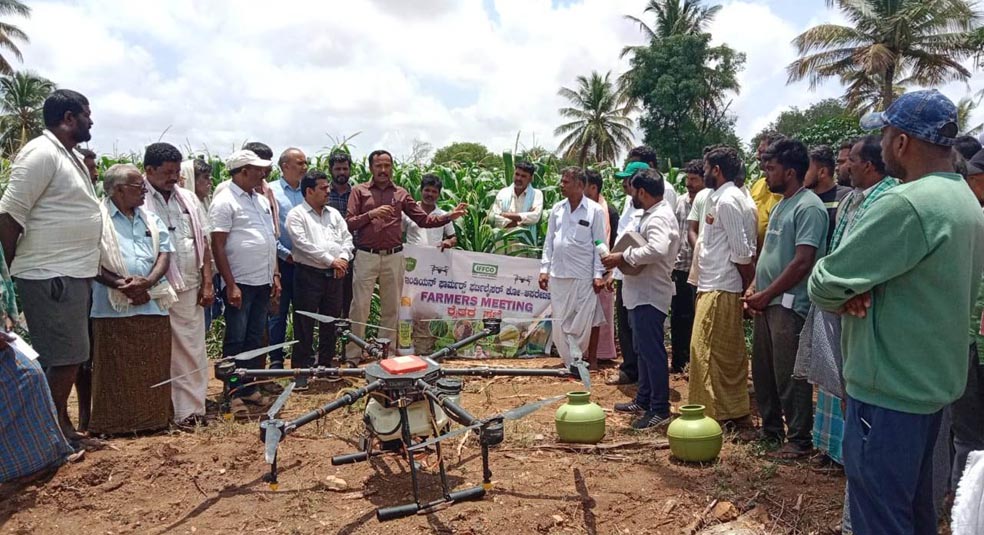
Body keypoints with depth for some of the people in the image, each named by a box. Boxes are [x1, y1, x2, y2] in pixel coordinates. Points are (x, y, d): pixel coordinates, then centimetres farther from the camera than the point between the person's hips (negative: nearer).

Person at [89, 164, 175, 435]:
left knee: (154, 368, 7)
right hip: (114, 307, -4)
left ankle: (153, 418, 18)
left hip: (153, 304, 5)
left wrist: (147, 282, -9)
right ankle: (113, 423, 10)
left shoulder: (151, 219, 16)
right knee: (115, 370, 0)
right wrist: (119, 284, -17)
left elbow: (165, 253, 8)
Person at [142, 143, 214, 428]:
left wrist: (207, 282, 7)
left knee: (193, 350, 9)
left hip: (190, 289, 5)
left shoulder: (189, 199, 11)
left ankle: (192, 408, 18)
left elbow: (203, 242, 12)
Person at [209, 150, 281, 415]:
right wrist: (231, 285, -17)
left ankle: (250, 388, 24)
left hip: (263, 283, 8)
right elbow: (218, 246, -14)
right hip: (240, 284, -8)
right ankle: (234, 394, 10)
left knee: (256, 339, 13)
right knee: (236, 340, 1)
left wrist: (275, 275, 15)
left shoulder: (262, 200, 14)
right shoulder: (225, 201, -10)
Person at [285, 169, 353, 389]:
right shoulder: (296, 215, -3)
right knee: (305, 324, -2)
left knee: (330, 321, 12)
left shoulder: (334, 214, 16)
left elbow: (347, 239, 13)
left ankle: (326, 363, 24)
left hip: (334, 275, 6)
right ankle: (300, 369, 5)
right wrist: (331, 260, -15)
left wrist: (343, 259, -7)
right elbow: (304, 244, -14)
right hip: (309, 274, -6)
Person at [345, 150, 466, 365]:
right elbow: (349, 224, -2)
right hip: (366, 256, -2)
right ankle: (353, 356, 7)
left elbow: (424, 219, 7)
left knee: (391, 308, 9)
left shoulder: (400, 193, 11)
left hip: (393, 256, 3)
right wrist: (372, 214, -16)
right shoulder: (359, 191, 5)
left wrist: (449, 216, -5)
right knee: (360, 307, -2)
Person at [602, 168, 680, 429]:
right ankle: (644, 399, 30)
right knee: (644, 349, 18)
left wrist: (624, 257, -26)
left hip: (650, 294, -11)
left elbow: (657, 249, -35)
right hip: (642, 292, 11)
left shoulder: (659, 217, -18)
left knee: (652, 351, -6)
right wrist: (625, 257, 7)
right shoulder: (653, 214, 16)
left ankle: (660, 409, 1)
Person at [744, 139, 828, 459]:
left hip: (789, 304, -9)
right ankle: (771, 429, 29)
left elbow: (802, 262, -19)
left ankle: (799, 440, 11)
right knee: (762, 370, 15)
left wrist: (766, 295, -13)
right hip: (766, 303, 9)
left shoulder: (808, 207, -13)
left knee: (789, 375, -2)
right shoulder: (781, 205, 16)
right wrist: (754, 287, 8)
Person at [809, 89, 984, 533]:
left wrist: (848, 295, -1)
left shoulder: (906, 204, -23)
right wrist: (865, 292, -3)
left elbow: (825, 285, -24)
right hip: (934, 381, 10)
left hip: (889, 389, -10)